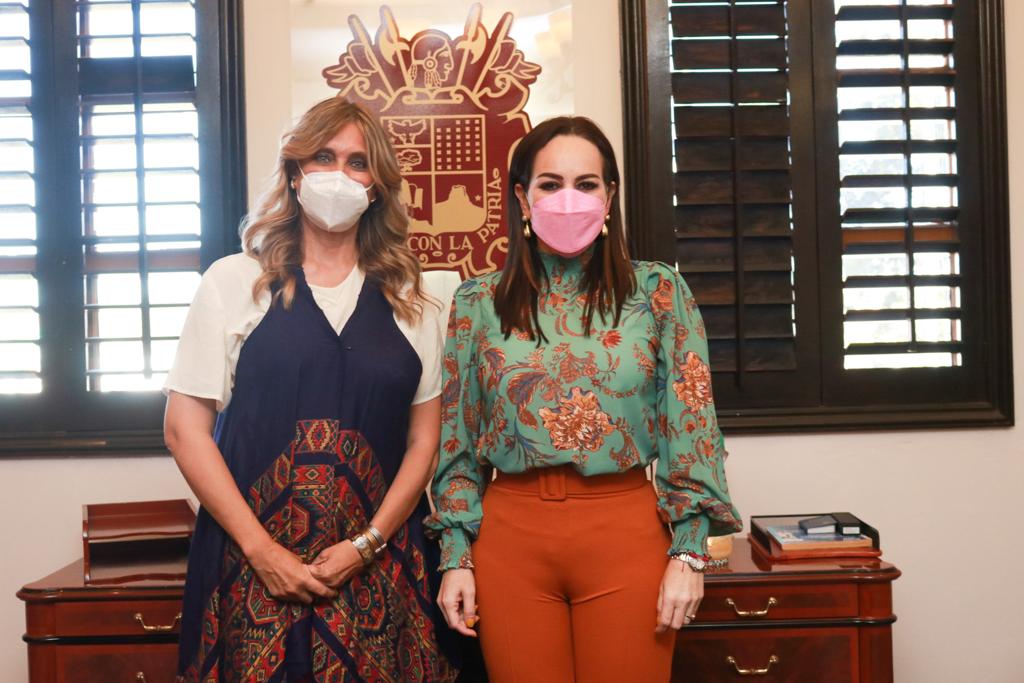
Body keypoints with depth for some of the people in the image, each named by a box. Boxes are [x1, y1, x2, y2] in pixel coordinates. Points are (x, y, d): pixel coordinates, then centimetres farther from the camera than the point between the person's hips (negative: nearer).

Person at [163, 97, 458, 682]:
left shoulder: (412, 303, 8)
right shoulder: (234, 282, 3)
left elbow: (424, 442, 6)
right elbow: (185, 426, -1)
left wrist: (366, 546, -6)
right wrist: (261, 549, -8)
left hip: (377, 570, 2)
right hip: (252, 566, -1)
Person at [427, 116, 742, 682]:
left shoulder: (658, 292, 0)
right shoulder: (477, 303, 3)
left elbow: (692, 428, -2)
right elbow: (456, 441, 6)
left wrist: (688, 552, -6)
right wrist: (455, 555, 1)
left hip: (627, 534, -1)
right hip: (511, 536, 1)